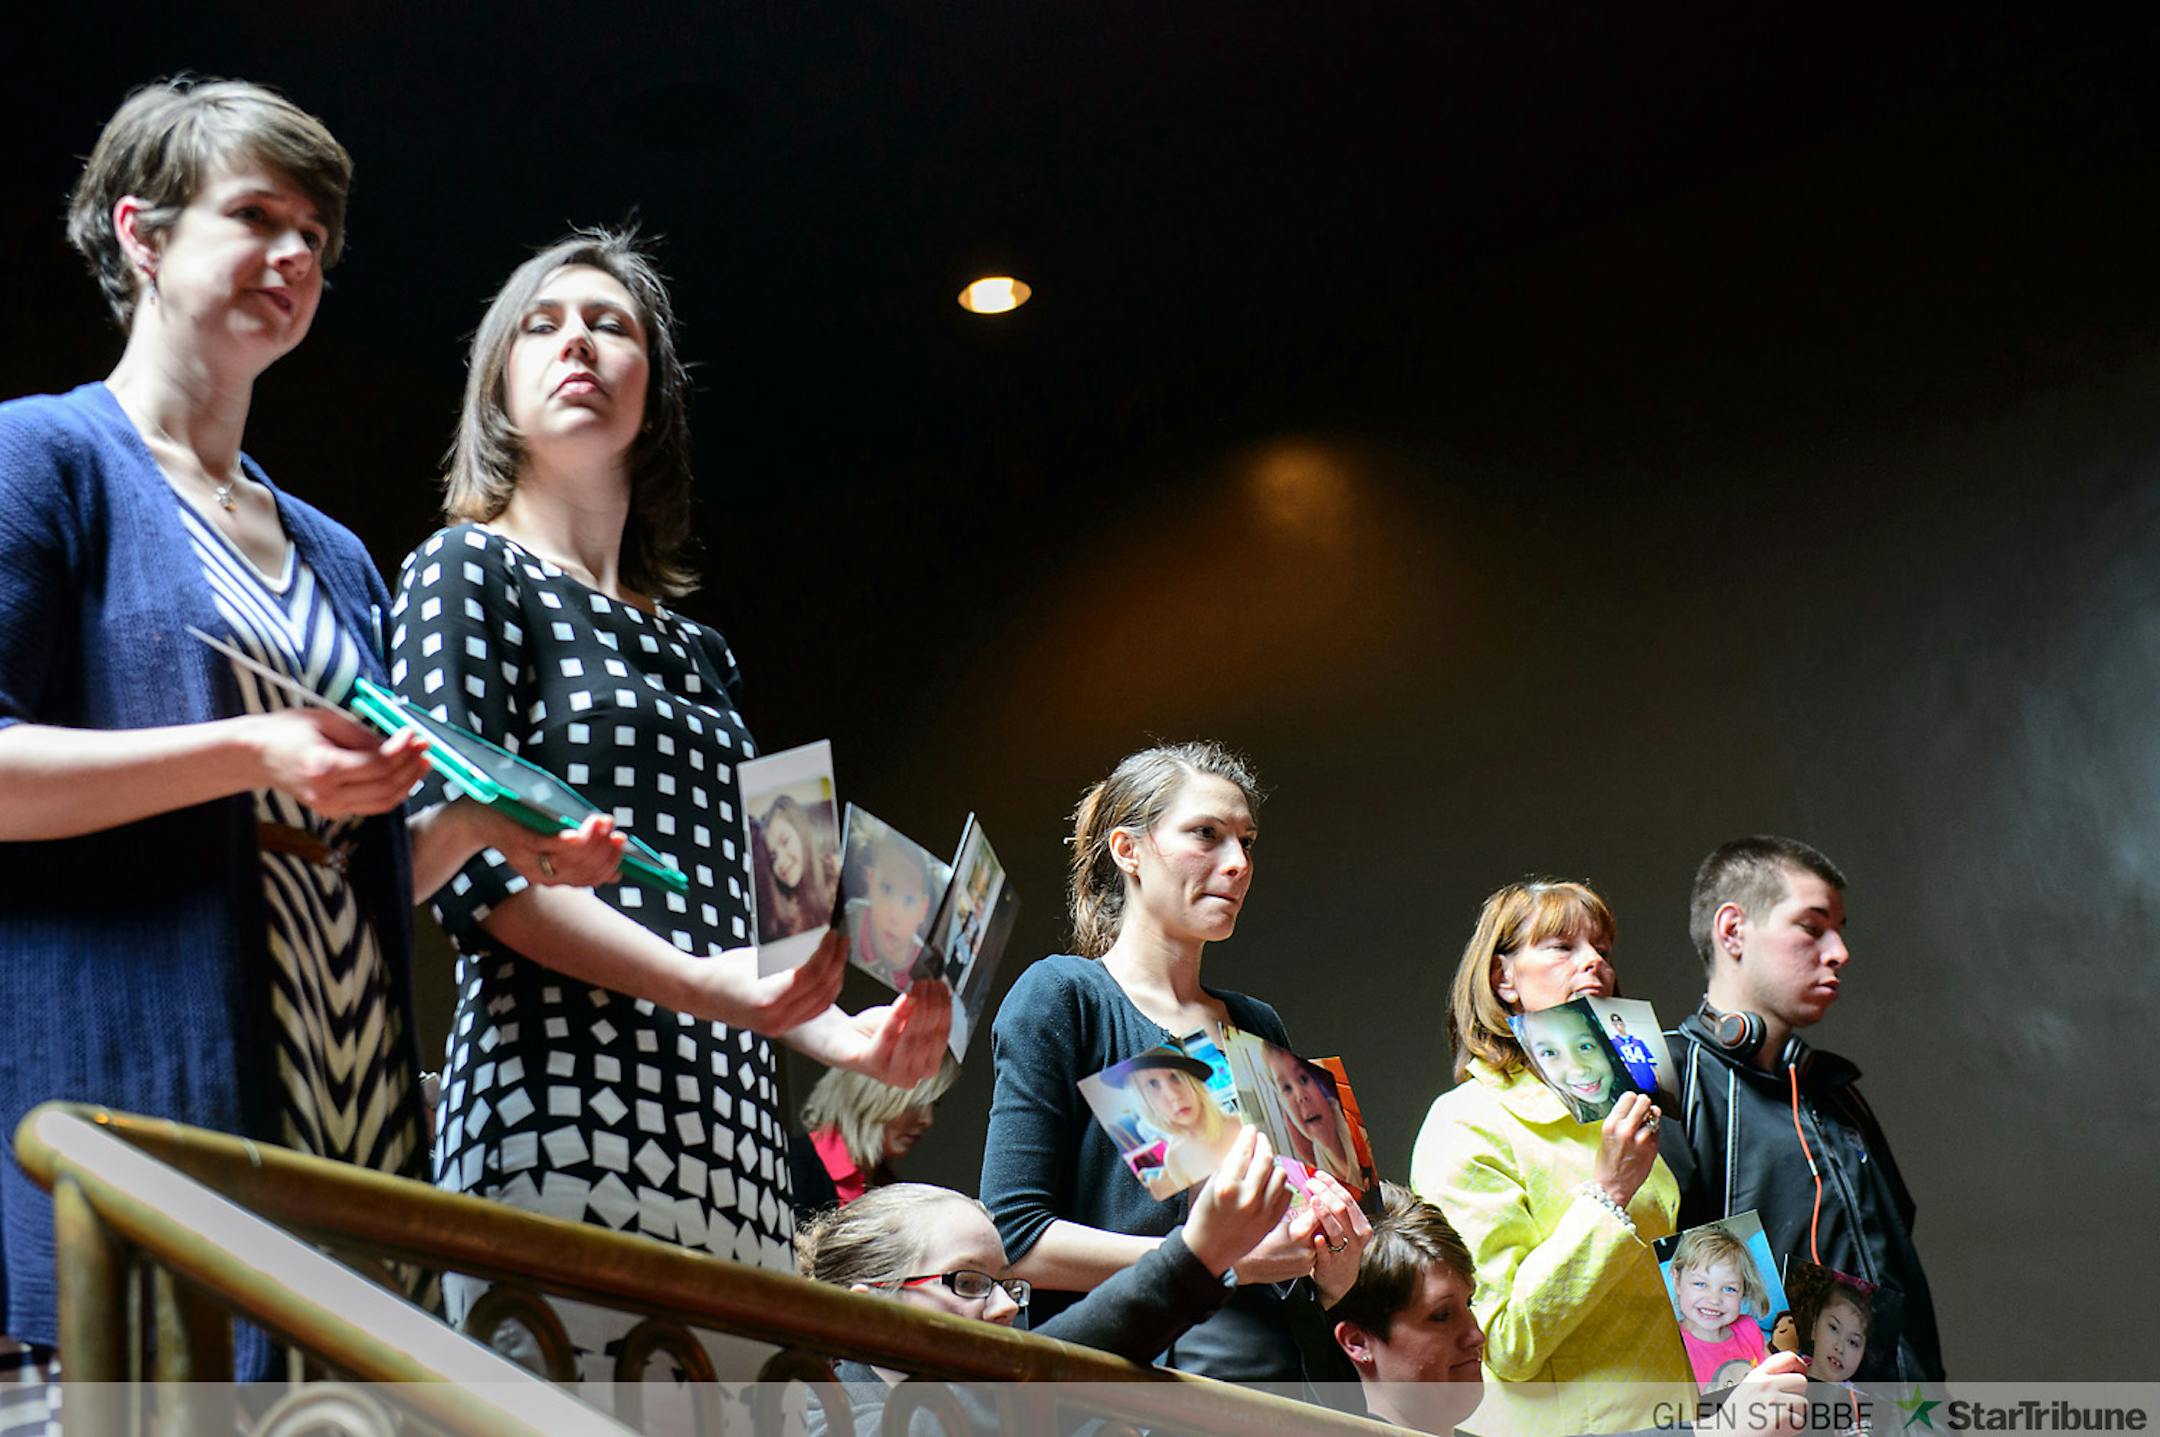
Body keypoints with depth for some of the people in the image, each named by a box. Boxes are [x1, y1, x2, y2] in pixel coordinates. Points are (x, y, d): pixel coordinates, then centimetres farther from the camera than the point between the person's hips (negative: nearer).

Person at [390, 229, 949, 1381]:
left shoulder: (699, 652, 25)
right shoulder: (468, 571, 7)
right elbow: (463, 857, -7)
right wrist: (696, 982, -17)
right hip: (566, 1112, -6)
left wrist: (847, 1038, 5)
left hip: (734, 1130, 6)